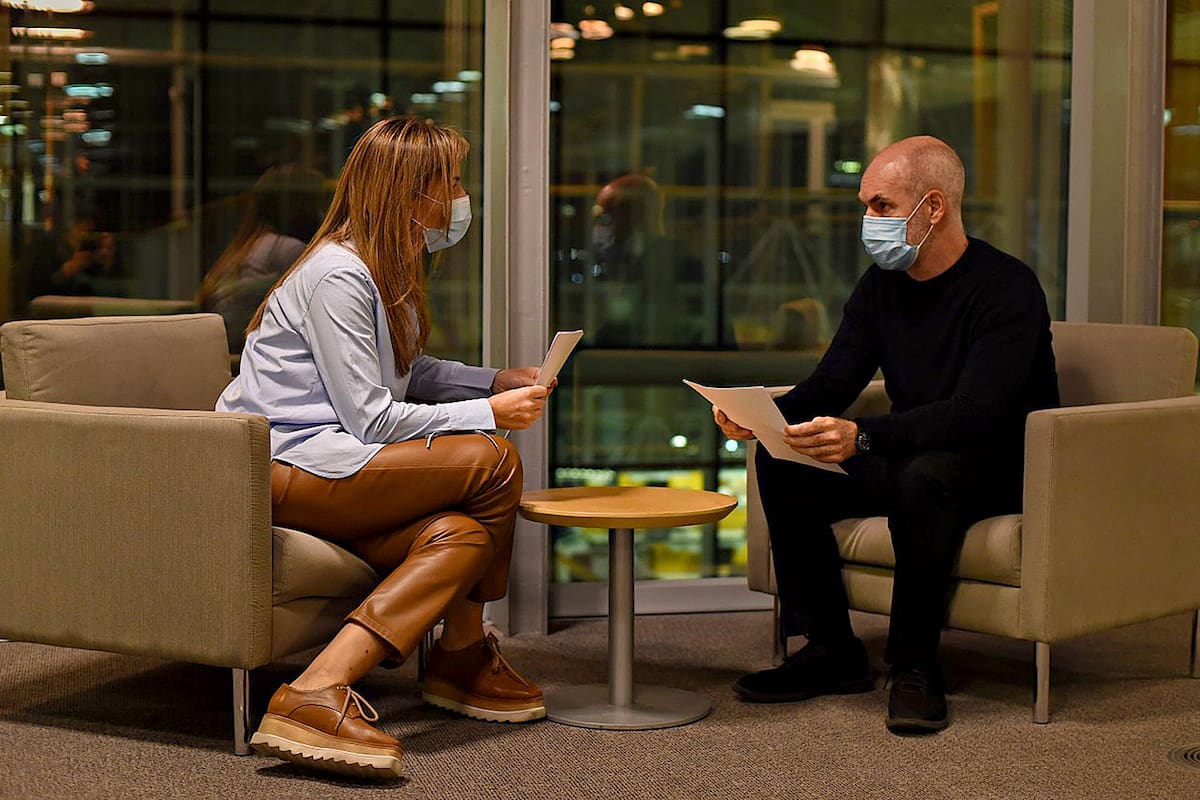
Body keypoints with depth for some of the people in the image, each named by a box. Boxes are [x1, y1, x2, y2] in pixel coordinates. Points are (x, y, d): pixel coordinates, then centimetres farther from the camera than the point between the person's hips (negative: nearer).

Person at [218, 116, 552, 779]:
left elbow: (406, 374, 31)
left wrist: (497, 381, 18)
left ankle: (321, 689, -17)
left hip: (323, 463, 10)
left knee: (461, 532, -17)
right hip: (280, 468, -10)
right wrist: (490, 413, -11)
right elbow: (370, 419, -17)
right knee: (494, 462, -19)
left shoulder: (389, 270, 17)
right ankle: (462, 656, -10)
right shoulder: (337, 276, -14)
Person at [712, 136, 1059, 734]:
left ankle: (914, 666, -22)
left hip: (998, 469, -7)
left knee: (926, 472, -39)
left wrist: (862, 437, -43)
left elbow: (975, 416, -30)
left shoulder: (1006, 288, -19)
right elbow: (831, 386, 2)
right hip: (908, 458, 7)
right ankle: (832, 651, -7)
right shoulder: (881, 285, 4)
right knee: (780, 462, -12)